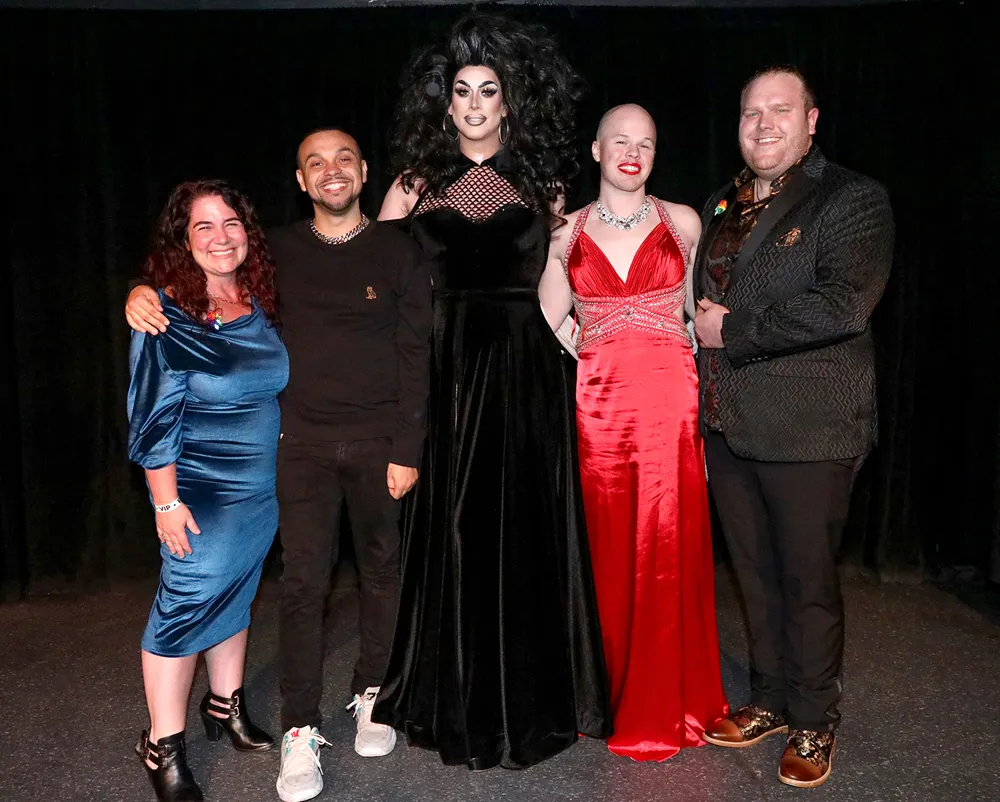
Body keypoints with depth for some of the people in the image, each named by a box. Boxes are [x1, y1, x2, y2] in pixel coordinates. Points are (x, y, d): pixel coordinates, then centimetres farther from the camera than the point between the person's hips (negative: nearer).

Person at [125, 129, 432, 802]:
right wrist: (146, 290, -7)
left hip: (379, 441, 0)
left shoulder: (397, 250, 2)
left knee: (383, 569, 9)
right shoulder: (280, 252, 7)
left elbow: (414, 355, -2)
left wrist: (407, 449, -8)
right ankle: (301, 731, 7)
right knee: (304, 580, -3)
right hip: (304, 442, 1)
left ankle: (373, 697, 28)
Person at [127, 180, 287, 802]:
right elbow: (156, 416, -14)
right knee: (188, 600, -1)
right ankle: (163, 746, 16)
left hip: (262, 487, 6)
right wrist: (166, 501, -15)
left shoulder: (260, 304, 3)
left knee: (234, 595, 17)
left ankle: (226, 706, 36)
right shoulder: (166, 314, -14)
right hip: (200, 491, -6)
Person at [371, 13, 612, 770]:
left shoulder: (541, 179, 10)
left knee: (523, 533, 4)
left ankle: (526, 700, 22)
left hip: (526, 376, 0)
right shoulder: (416, 183, 7)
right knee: (448, 532, 4)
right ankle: (452, 701, 22)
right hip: (444, 372, 0)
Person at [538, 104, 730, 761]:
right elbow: (547, 326, 10)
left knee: (666, 549, 1)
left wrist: (710, 396, 3)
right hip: (596, 403, 1)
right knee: (605, 550, 4)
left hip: (669, 400, 0)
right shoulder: (567, 232, 10)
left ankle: (662, 704, 18)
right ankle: (607, 697, 22)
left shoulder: (683, 222, 9)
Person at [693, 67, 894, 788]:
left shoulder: (852, 200, -6)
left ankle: (813, 722, 25)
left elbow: (844, 304, -21)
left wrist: (731, 331, -15)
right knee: (756, 575, 16)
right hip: (728, 424, 6)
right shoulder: (721, 206, 15)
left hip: (807, 429, -6)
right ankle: (770, 701, 33)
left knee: (808, 581, 6)